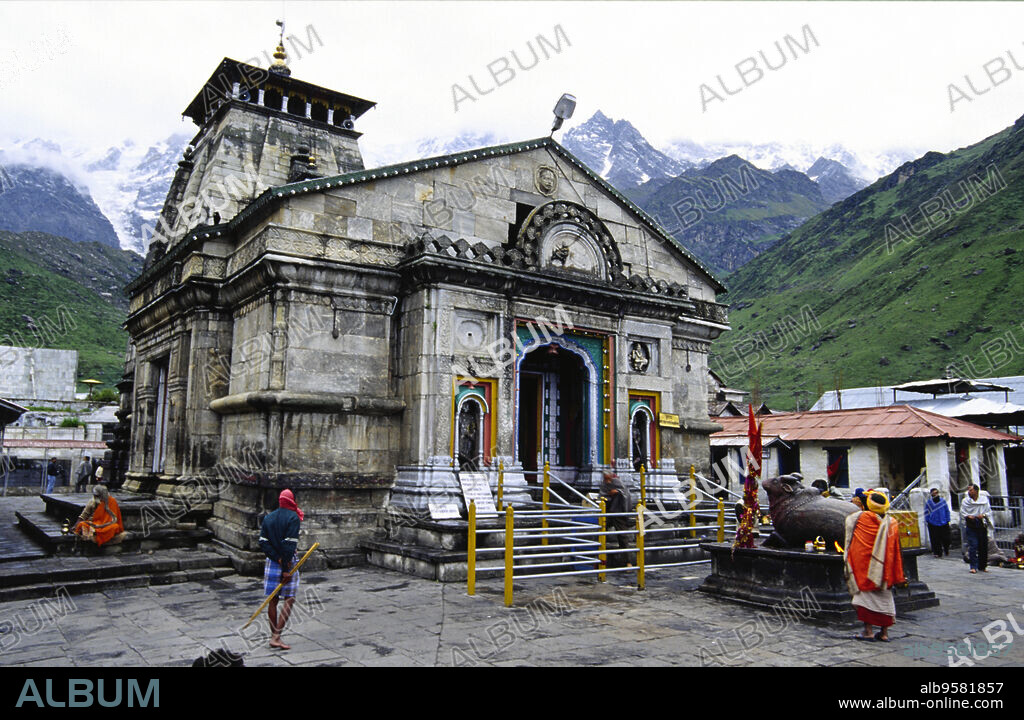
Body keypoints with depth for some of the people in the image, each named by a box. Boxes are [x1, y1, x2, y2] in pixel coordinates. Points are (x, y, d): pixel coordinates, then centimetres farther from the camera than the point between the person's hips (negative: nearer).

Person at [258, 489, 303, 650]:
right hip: (288, 562, -6)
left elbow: (263, 541, -1)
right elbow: (290, 543, -17)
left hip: (271, 562, 6)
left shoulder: (268, 518, 9)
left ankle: (274, 636, 18)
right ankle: (276, 637, -9)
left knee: (273, 600, 11)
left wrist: (277, 558, -7)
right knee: (289, 599, -1)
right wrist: (286, 569, -16)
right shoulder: (293, 517, -10)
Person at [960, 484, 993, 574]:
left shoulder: (984, 500, 3)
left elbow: (989, 511, 6)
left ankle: (983, 566, 20)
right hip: (971, 526, -1)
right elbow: (962, 513, 5)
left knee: (983, 546, 6)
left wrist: (983, 515, -13)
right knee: (973, 546, -9)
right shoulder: (965, 501, 3)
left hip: (982, 526, 1)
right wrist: (968, 516, -14)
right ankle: (973, 567, -8)